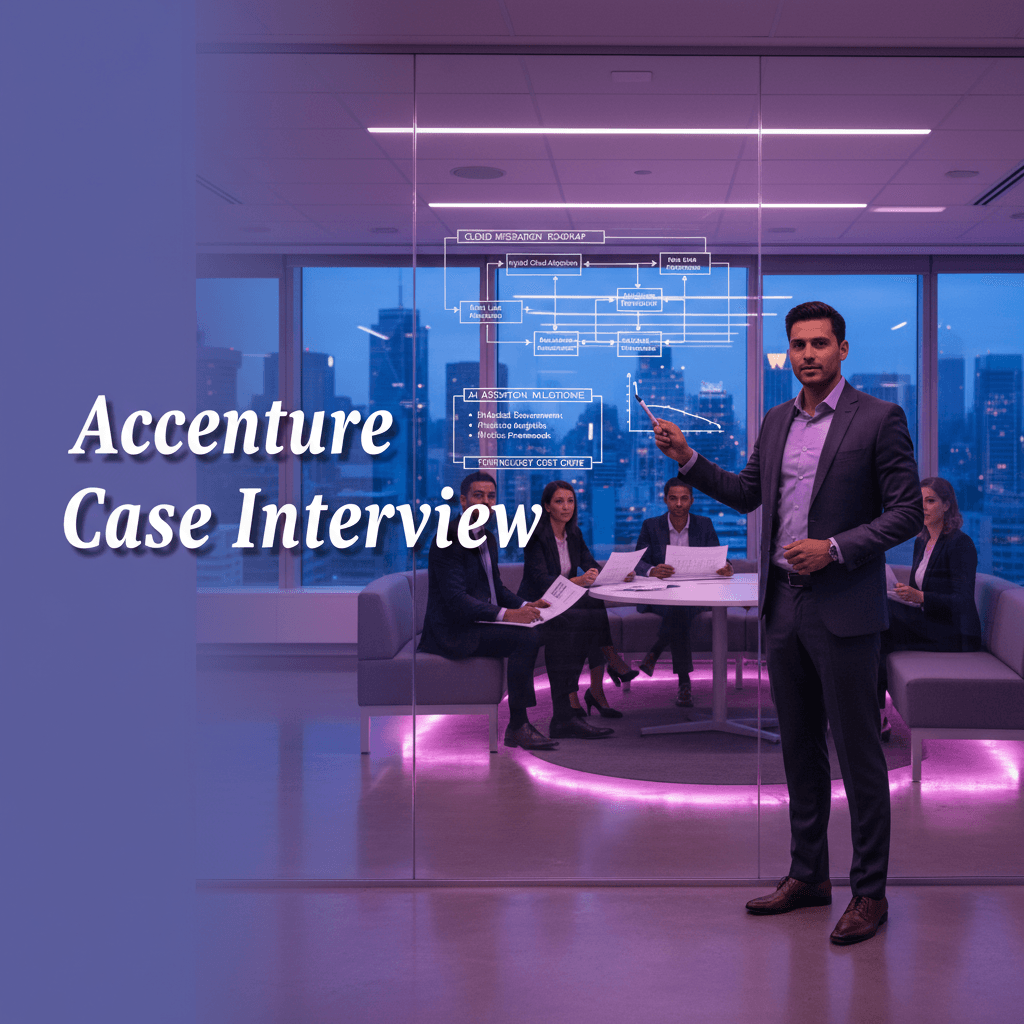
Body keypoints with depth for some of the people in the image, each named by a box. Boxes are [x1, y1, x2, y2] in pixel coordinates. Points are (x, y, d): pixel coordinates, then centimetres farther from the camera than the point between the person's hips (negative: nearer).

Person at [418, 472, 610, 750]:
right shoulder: (449, 539, -14)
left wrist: (525, 606, 3)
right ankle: (517, 727, -22)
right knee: (526, 638, -29)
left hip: (482, 621, 9)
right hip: (455, 631, -9)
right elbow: (455, 599, -23)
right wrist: (506, 614, -30)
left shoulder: (487, 539, 17)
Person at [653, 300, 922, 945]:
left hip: (844, 610, -6)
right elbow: (747, 494, 19)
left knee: (858, 752, -1)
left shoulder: (879, 419, -7)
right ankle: (808, 875, 25)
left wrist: (835, 548, -18)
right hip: (785, 604, 6)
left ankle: (870, 891, 9)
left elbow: (907, 513, -9)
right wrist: (688, 458, 7)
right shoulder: (777, 421, 12)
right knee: (800, 748, 14)